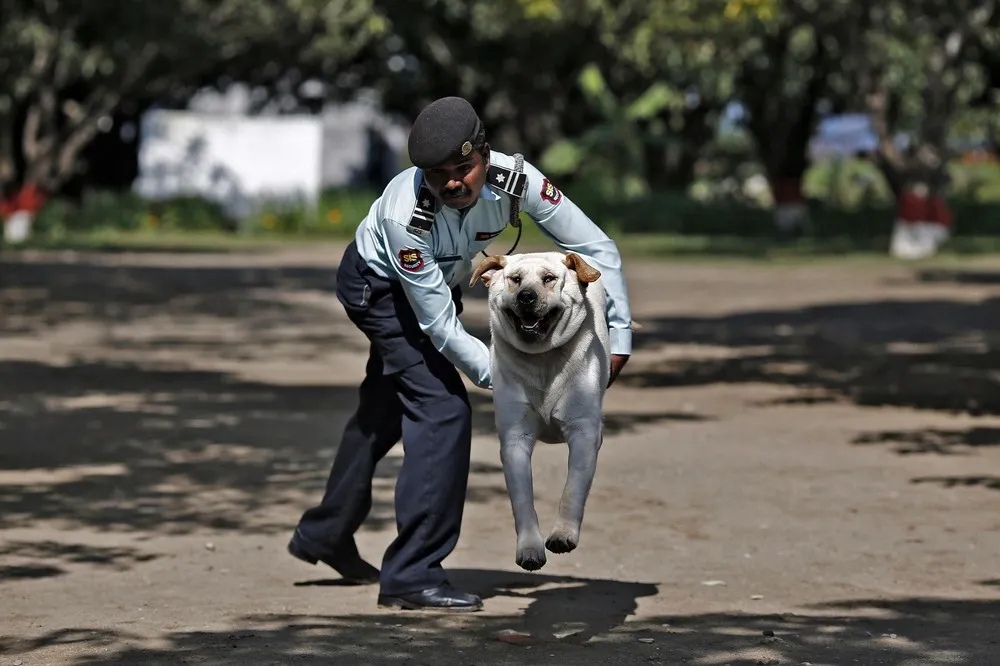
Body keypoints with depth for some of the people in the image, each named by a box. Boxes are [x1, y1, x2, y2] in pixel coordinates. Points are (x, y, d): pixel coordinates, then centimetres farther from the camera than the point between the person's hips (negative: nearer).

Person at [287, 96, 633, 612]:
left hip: (438, 282, 6)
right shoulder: (405, 214, -40)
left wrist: (618, 336, -22)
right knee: (443, 409, -20)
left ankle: (325, 534, 40)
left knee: (385, 409, 20)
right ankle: (411, 575, -16)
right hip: (376, 286, -6)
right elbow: (440, 327, -33)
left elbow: (596, 248, -21)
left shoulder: (515, 179, -31)